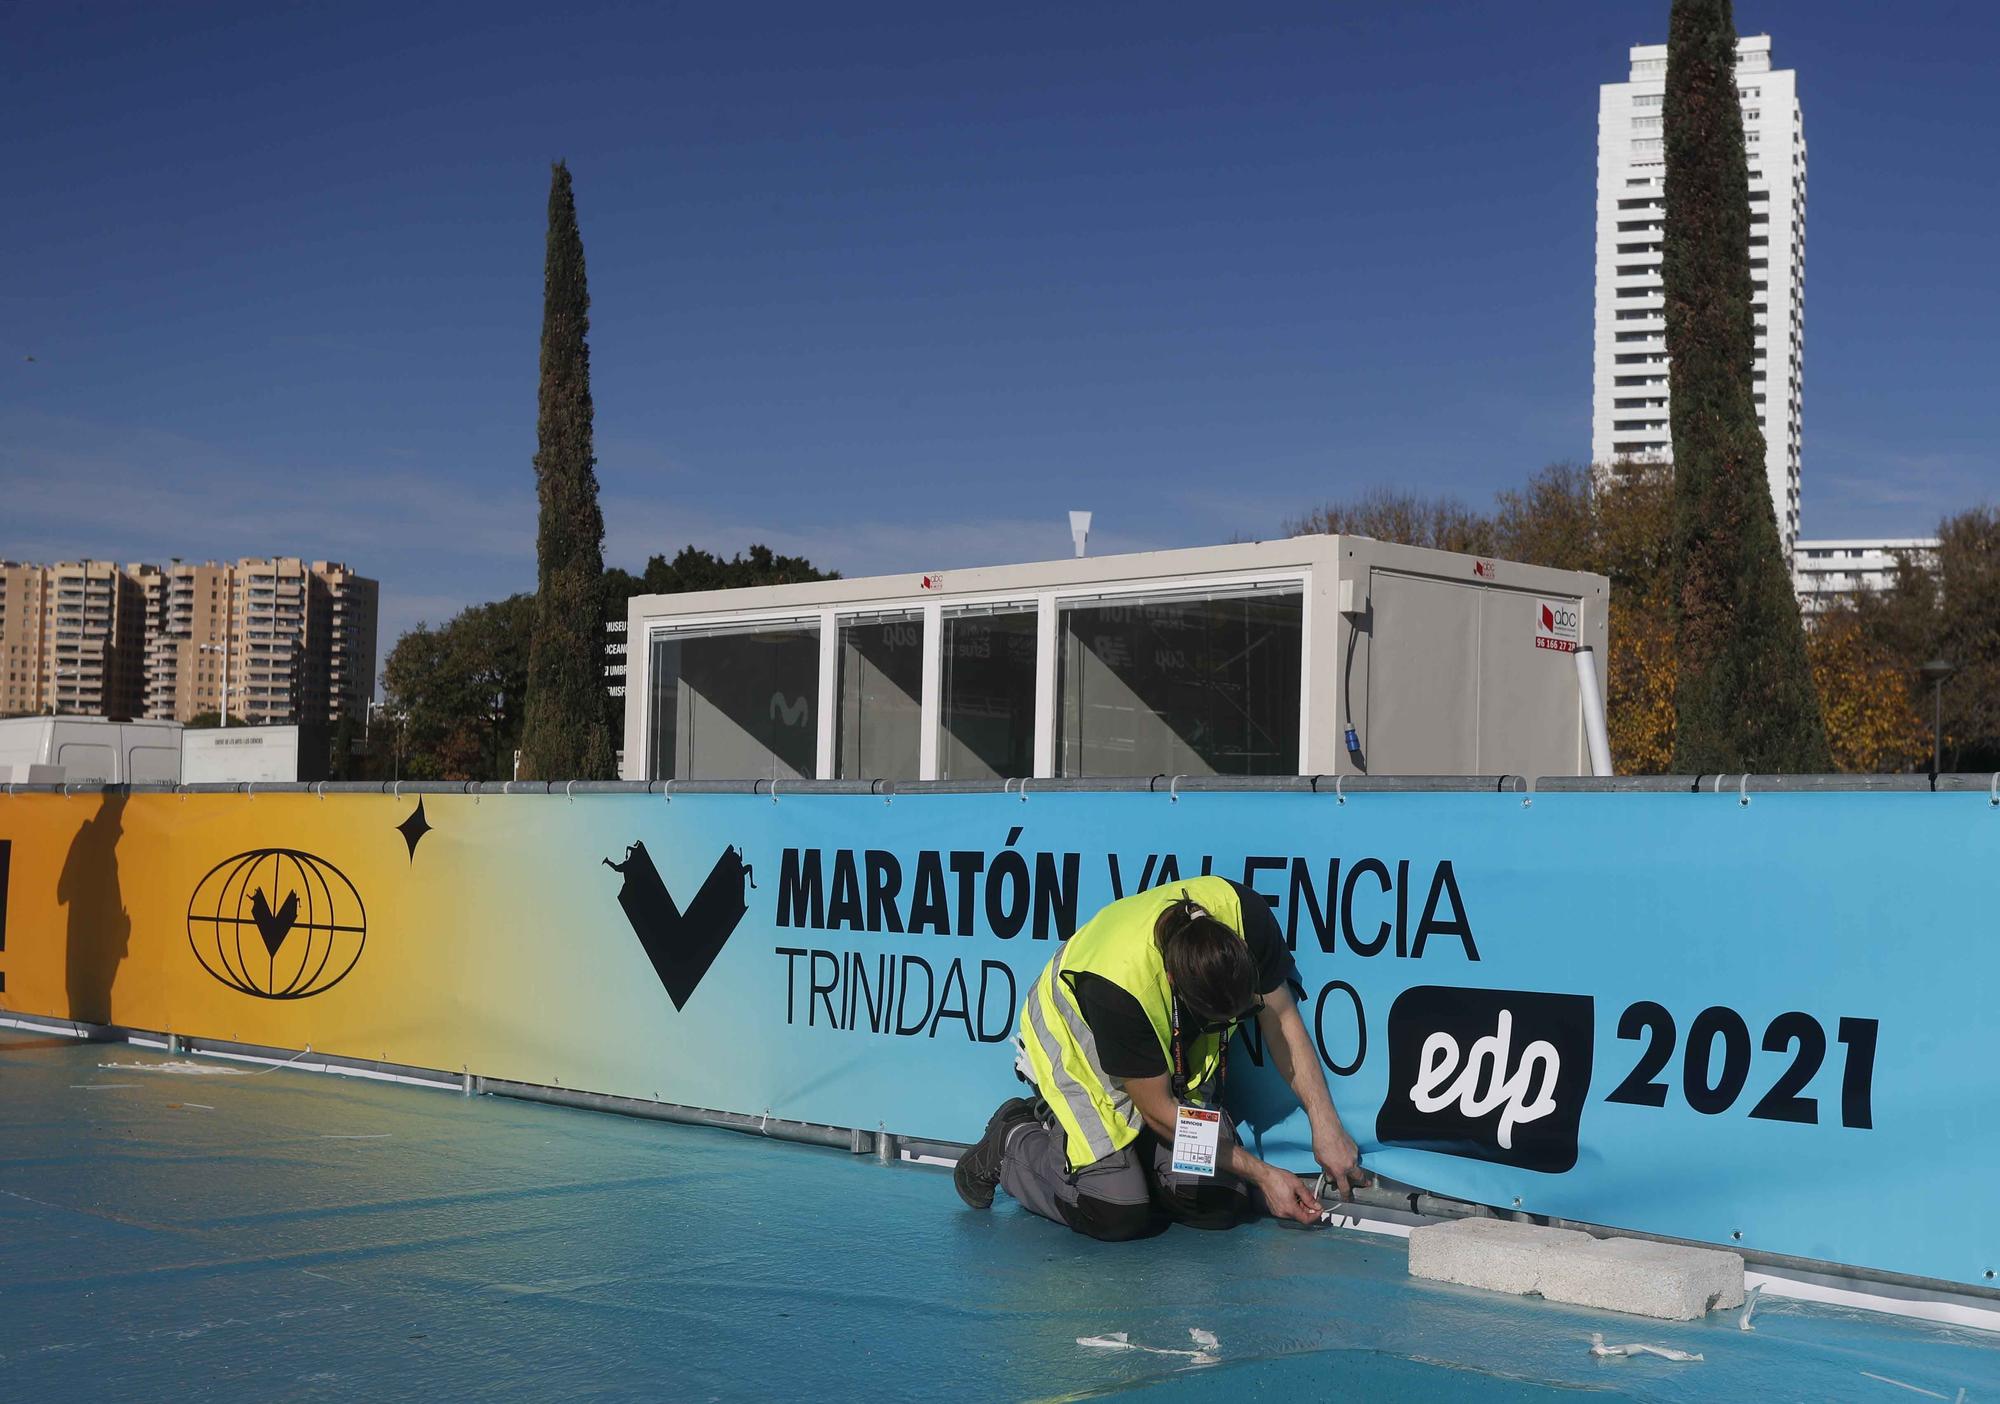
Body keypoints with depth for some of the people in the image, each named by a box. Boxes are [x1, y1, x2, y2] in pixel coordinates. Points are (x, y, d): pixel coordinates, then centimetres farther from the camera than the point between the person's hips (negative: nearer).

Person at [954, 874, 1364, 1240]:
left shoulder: (1245, 915, -30)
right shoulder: (1119, 982, -41)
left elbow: (1282, 1019, -12)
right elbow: (1159, 1110, -26)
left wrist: (1325, 1123, -19)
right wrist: (1262, 1174, -21)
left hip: (1180, 1054, 5)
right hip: (1081, 1046, -5)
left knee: (1216, 1204, -13)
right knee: (1119, 1213, -20)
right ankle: (1012, 1142, 7)